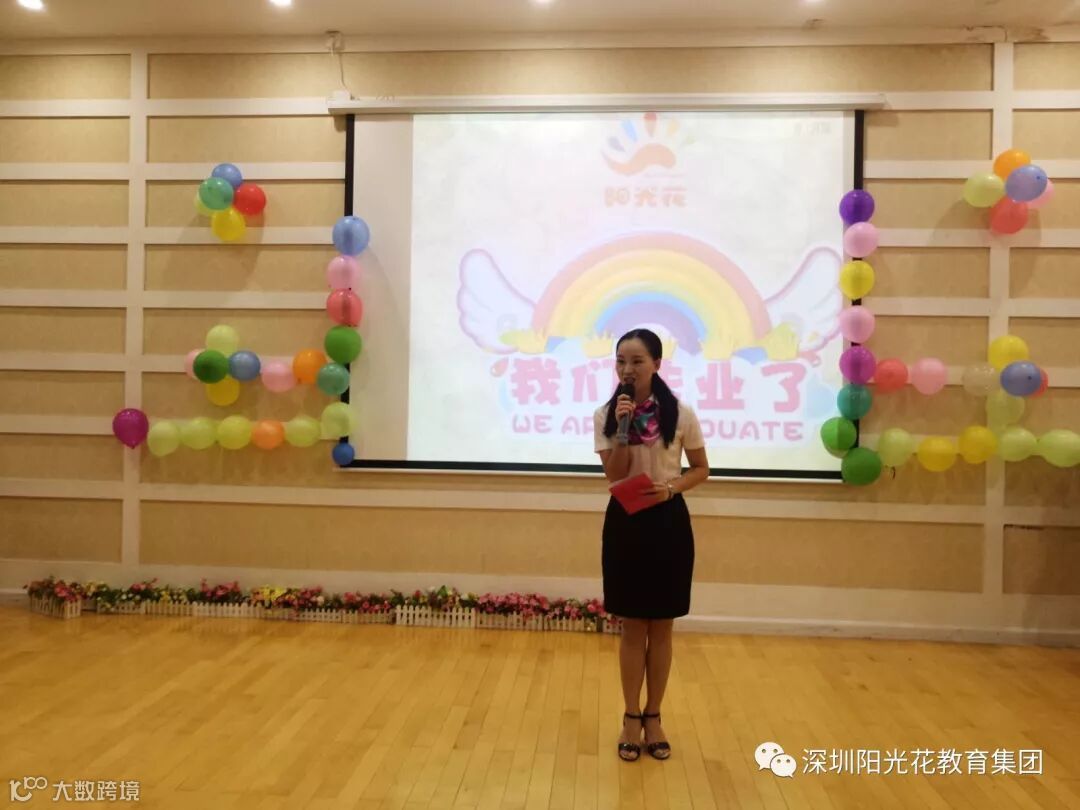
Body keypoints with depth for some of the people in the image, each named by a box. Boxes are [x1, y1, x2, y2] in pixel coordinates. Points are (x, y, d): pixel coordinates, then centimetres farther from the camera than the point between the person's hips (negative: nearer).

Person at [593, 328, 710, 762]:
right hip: (625, 522, 1)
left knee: (661, 627, 10)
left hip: (668, 522, 0)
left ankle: (653, 717, 25)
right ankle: (631, 717, 23)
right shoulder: (605, 415, -2)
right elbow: (614, 476, -9)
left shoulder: (681, 414, -5)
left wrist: (672, 487, -14)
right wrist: (623, 428, -20)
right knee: (632, 626, 8)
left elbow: (701, 469, 4)